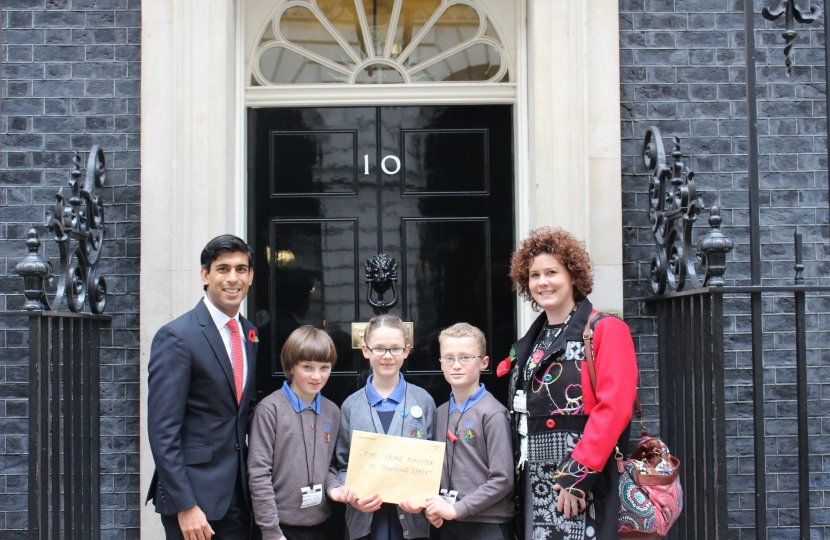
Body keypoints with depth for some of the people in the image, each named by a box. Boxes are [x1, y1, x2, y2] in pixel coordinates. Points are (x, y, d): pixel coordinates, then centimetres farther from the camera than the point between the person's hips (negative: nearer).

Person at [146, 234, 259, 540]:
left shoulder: (250, 335, 10)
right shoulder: (176, 337, -11)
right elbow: (163, 431, -15)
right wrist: (184, 506, -18)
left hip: (239, 494, 6)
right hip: (195, 493, -6)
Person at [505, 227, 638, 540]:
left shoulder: (605, 331, -5)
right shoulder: (529, 345, 16)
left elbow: (614, 408, -16)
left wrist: (579, 474, -20)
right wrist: (518, 473, 8)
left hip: (583, 483, -6)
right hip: (535, 486, 6)